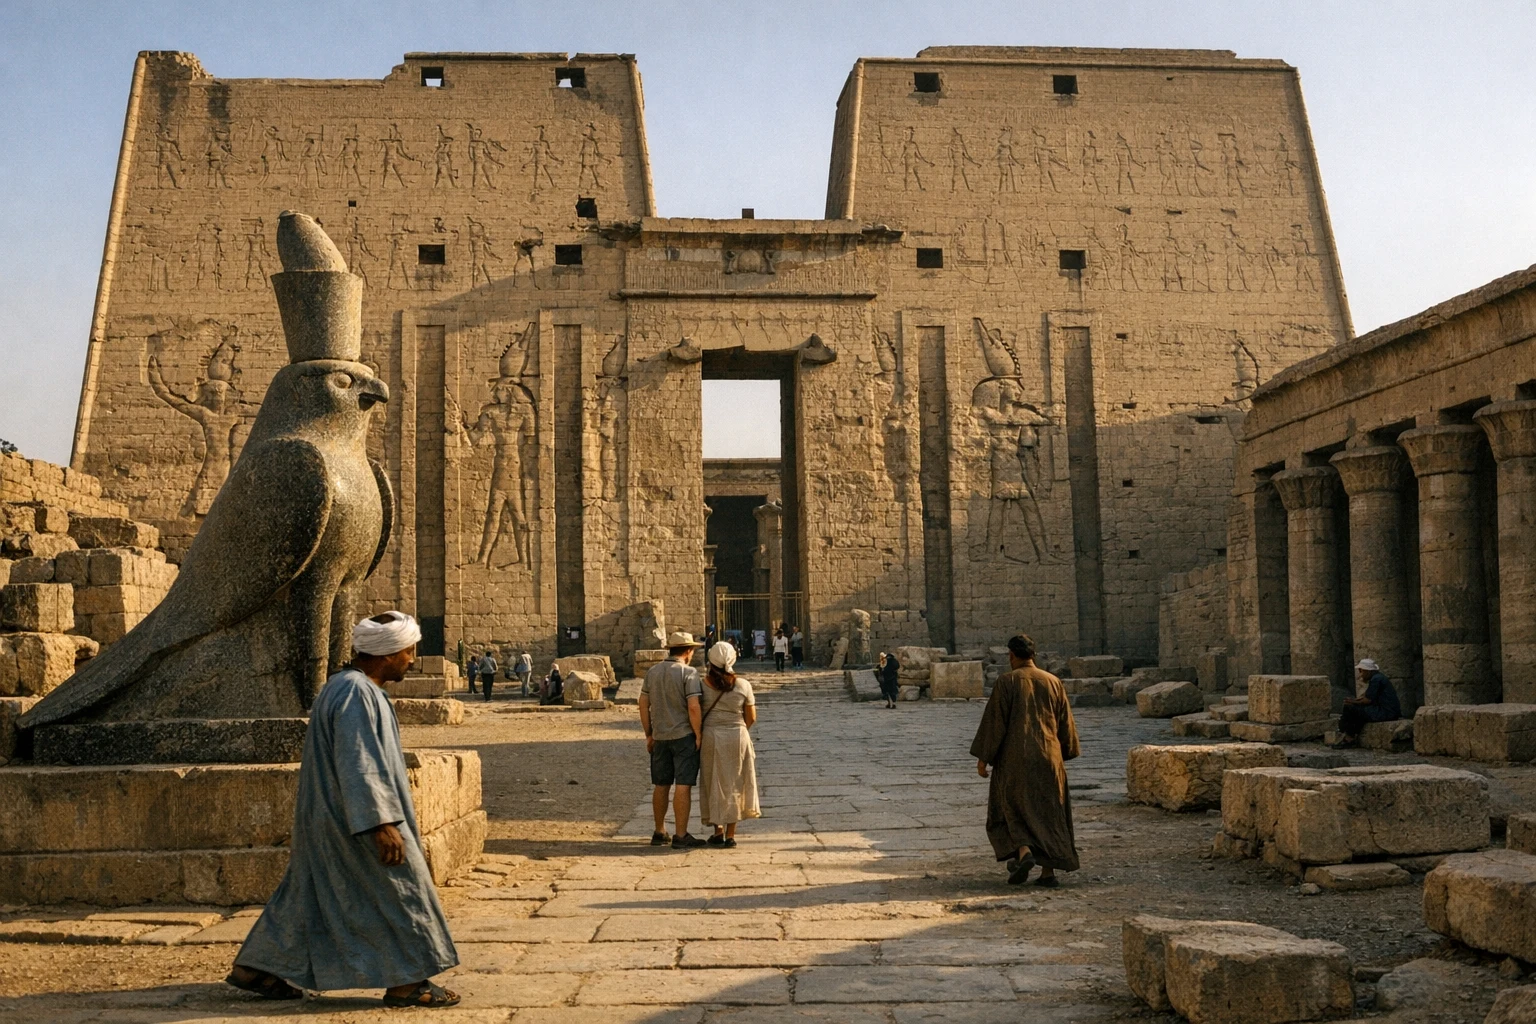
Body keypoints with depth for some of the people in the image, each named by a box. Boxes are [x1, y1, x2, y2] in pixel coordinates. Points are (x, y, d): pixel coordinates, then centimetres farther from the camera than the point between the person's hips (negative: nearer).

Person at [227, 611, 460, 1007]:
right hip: (353, 818, -10)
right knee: (397, 891, 0)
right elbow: (358, 766, -26)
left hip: (328, 815, 10)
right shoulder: (356, 693, -21)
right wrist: (381, 823, -27)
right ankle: (406, 982, 8)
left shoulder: (349, 687, 12)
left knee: (308, 895, 16)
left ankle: (254, 968, 22)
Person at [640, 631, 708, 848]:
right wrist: (699, 735, -9)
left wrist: (649, 735, 15)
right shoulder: (688, 673, -12)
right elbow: (693, 708, -19)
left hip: (660, 737, 6)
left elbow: (643, 705, 9)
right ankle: (680, 836, -2)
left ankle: (659, 833, 24)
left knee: (661, 785, 15)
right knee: (683, 786, -3)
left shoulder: (653, 672, 6)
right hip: (684, 735, -6)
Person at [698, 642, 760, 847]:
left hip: (710, 737, 0)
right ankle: (730, 835, 9)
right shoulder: (743, 685, -3)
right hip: (738, 738, 0)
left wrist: (699, 734, 11)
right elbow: (751, 718, 2)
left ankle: (718, 831, 16)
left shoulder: (703, 683, -6)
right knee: (734, 784, 9)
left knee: (713, 784, 13)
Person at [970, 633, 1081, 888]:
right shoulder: (1053, 682, 6)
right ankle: (1049, 872, 6)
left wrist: (983, 757, -2)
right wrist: (1063, 755, 23)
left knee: (1013, 809, 9)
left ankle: (1024, 853, -16)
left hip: (1015, 756, -3)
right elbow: (1065, 723, 11)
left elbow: (993, 721, -9)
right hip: (1048, 757, 3)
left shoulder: (1007, 682, -6)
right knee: (1048, 811, 11)